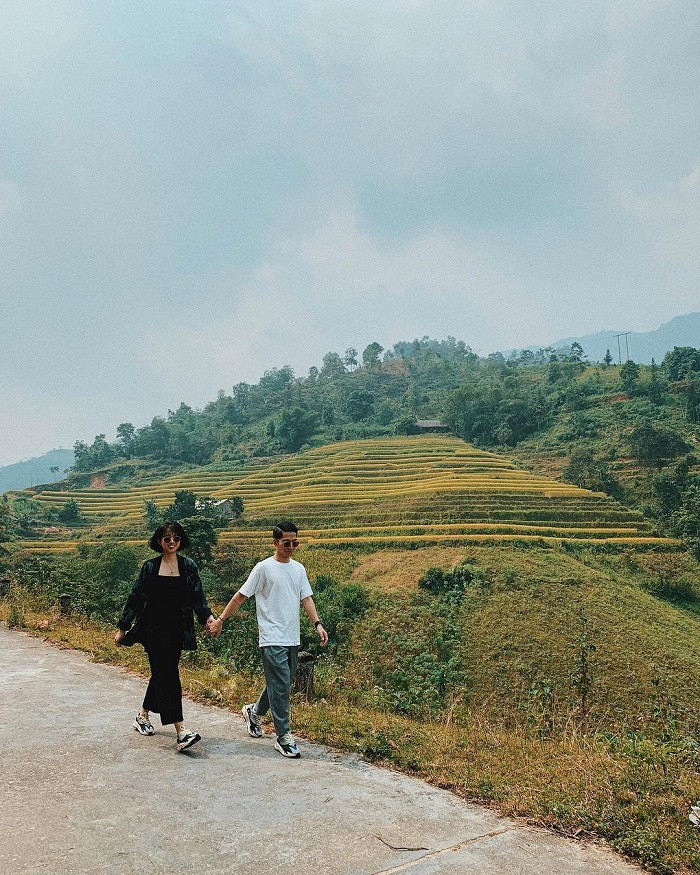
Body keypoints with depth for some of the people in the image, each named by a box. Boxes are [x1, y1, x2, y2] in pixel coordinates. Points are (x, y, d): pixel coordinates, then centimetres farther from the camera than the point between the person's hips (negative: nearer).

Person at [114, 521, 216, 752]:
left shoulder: (188, 566, 3)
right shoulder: (150, 567, 0)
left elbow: (197, 596, -2)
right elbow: (135, 597, 3)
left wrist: (207, 616, -20)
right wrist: (122, 628, 4)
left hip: (177, 630, 3)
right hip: (154, 629, -3)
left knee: (162, 673, 13)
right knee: (168, 675, -8)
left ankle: (143, 715, 37)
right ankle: (181, 732, -10)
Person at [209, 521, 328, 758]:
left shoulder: (299, 569, 10)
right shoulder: (264, 568, -8)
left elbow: (306, 598, 9)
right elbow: (241, 596, -3)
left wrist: (318, 624, -3)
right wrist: (220, 619, -3)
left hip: (292, 639, 7)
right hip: (272, 639, -6)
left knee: (280, 684, 17)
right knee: (281, 686, -7)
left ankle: (254, 712, 39)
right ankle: (283, 736, 4)